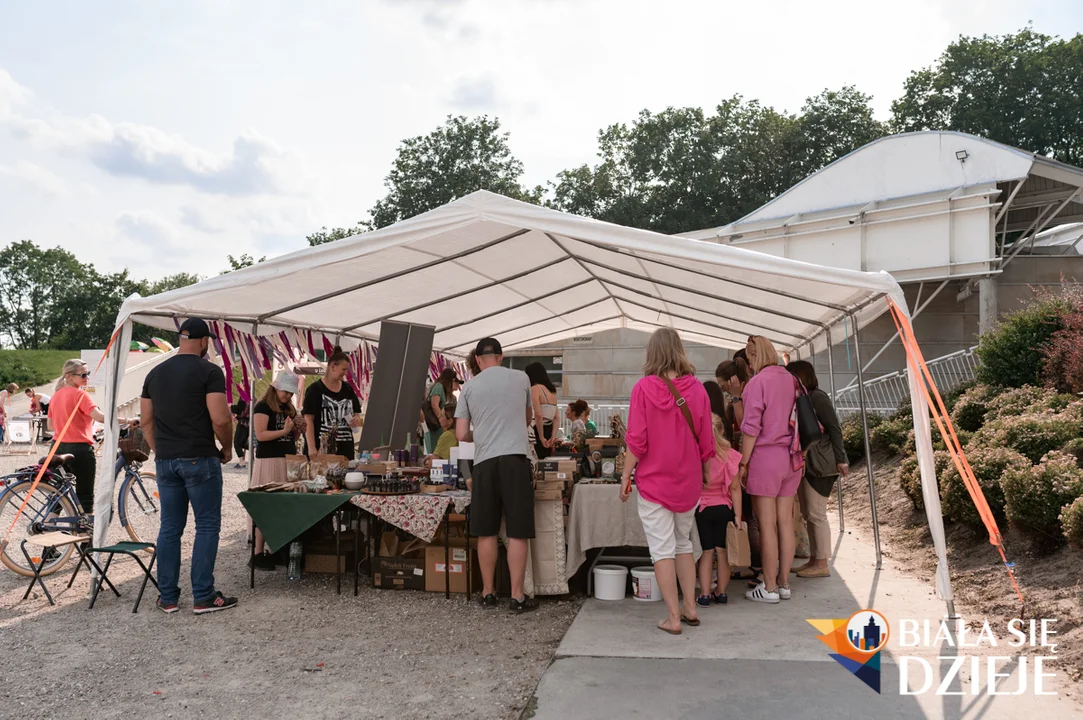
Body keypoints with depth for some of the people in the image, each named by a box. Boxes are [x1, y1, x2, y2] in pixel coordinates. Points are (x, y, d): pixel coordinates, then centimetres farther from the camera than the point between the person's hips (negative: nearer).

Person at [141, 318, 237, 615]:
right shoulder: (209, 371, -9)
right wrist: (227, 448, 0)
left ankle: (167, 597, 18)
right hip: (200, 459, -6)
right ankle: (203, 597, 5)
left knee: (170, 528, 12)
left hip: (165, 461, 6)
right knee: (207, 526, 3)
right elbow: (220, 419, -16)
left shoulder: (155, 373, 11)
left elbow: (146, 421, 13)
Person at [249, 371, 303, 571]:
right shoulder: (262, 407, -6)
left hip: (288, 461, 8)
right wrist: (283, 431, -23)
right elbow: (261, 435, -17)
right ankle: (258, 554, -4)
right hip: (268, 461, -8)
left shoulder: (290, 409, 16)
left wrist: (297, 428, 3)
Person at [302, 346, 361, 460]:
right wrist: (311, 448, -15)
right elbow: (308, 420, -7)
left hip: (345, 448, 5)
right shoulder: (315, 389, -2)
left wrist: (357, 420, -3)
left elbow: (356, 414, 21)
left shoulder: (347, 389, 13)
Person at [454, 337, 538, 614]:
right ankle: (517, 596, 4)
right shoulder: (521, 378, 8)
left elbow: (461, 434, 6)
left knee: (486, 532, 10)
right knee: (518, 532, 1)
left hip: (484, 462, 1)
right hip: (515, 458, -1)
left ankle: (488, 593, 19)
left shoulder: (469, 386, 7)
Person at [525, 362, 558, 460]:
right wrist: (553, 436, 7)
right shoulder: (551, 390, 16)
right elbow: (556, 418, 13)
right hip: (548, 431, 8)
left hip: (537, 431, -8)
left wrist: (541, 437, -12)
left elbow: (538, 415, -17)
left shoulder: (535, 389, -7)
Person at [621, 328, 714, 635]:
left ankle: (673, 618, 4)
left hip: (654, 480, -4)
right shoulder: (696, 389, -3)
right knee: (683, 544, 20)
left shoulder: (644, 388, -12)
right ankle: (690, 608, 23)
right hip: (688, 482, 4)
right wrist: (704, 475, 17)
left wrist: (625, 477, -2)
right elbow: (706, 442, 3)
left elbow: (636, 440, -12)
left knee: (662, 549, 3)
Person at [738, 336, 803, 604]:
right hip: (790, 459, 7)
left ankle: (769, 588, 5)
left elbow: (751, 428, -14)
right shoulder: (790, 380, 9)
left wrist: (743, 463, -8)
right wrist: (798, 455, 19)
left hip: (765, 456, -7)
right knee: (785, 522, 10)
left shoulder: (758, 382, -11)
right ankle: (784, 583, 18)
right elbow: (796, 422, 13)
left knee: (767, 524, -1)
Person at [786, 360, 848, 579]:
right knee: (808, 514, 12)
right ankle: (813, 560, 20)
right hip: (804, 464, 9)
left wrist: (841, 460, -17)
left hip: (820, 464, -9)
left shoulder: (817, 397, -11)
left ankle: (822, 564, 4)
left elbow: (834, 428, -14)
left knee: (816, 514, -4)